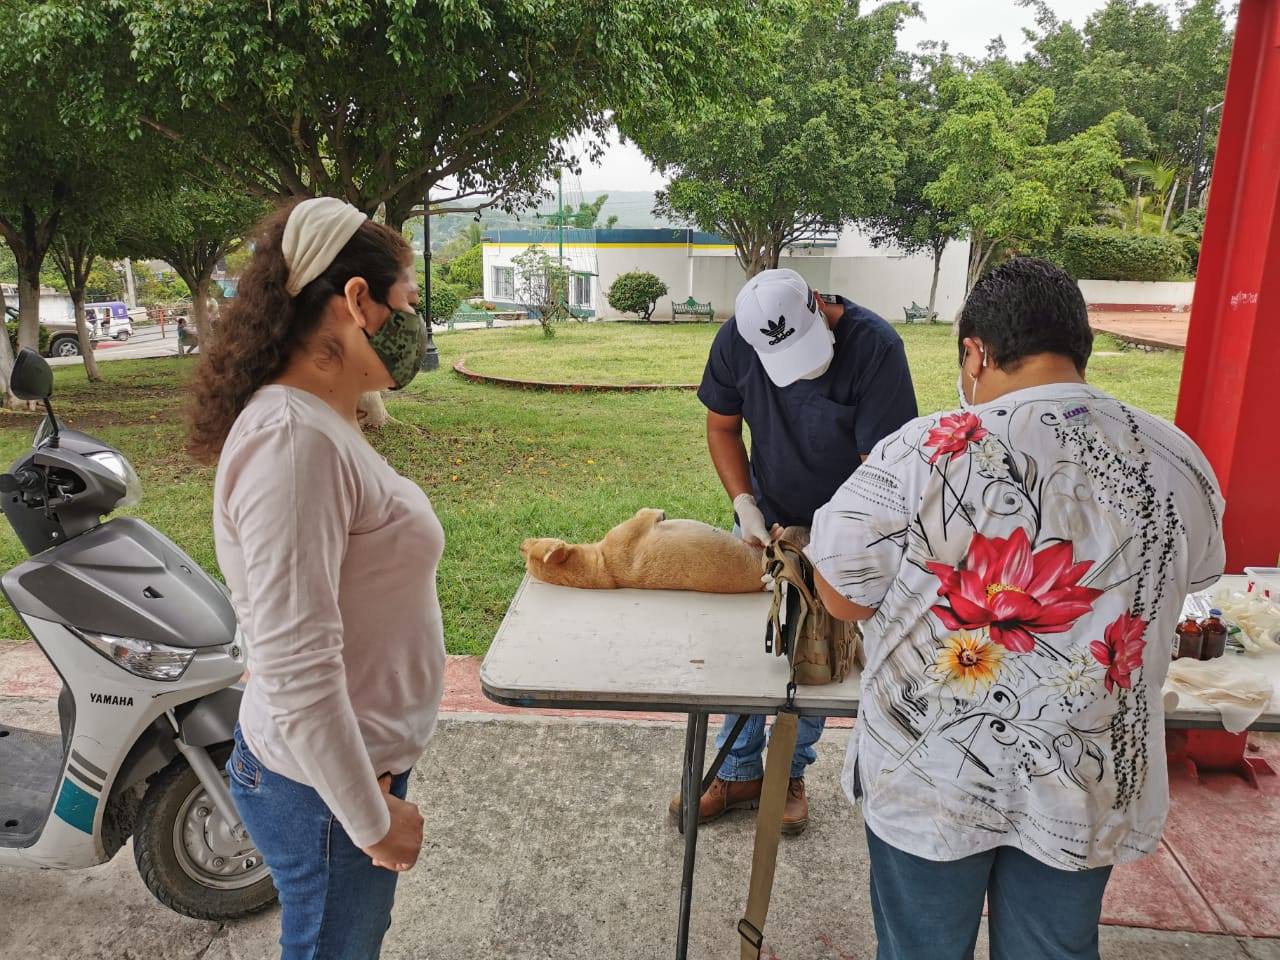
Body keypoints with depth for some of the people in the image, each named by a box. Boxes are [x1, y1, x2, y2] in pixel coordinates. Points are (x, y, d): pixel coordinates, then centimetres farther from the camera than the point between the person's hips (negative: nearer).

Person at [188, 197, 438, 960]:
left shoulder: (320, 423, 3)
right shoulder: (293, 439, -27)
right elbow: (296, 674, -29)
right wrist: (374, 821, -18)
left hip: (361, 759, 9)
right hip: (328, 786, -8)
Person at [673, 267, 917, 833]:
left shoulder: (876, 347, -28)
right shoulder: (736, 341, -18)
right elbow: (722, 427, -2)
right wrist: (745, 505, -14)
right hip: (766, 520, 3)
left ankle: (791, 773, 31)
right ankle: (740, 773, 27)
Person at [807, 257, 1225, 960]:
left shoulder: (926, 454, -22)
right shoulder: (1178, 460, -8)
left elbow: (842, 597, -15)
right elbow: (1192, 578, 10)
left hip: (931, 774, -3)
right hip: (1088, 786, 4)